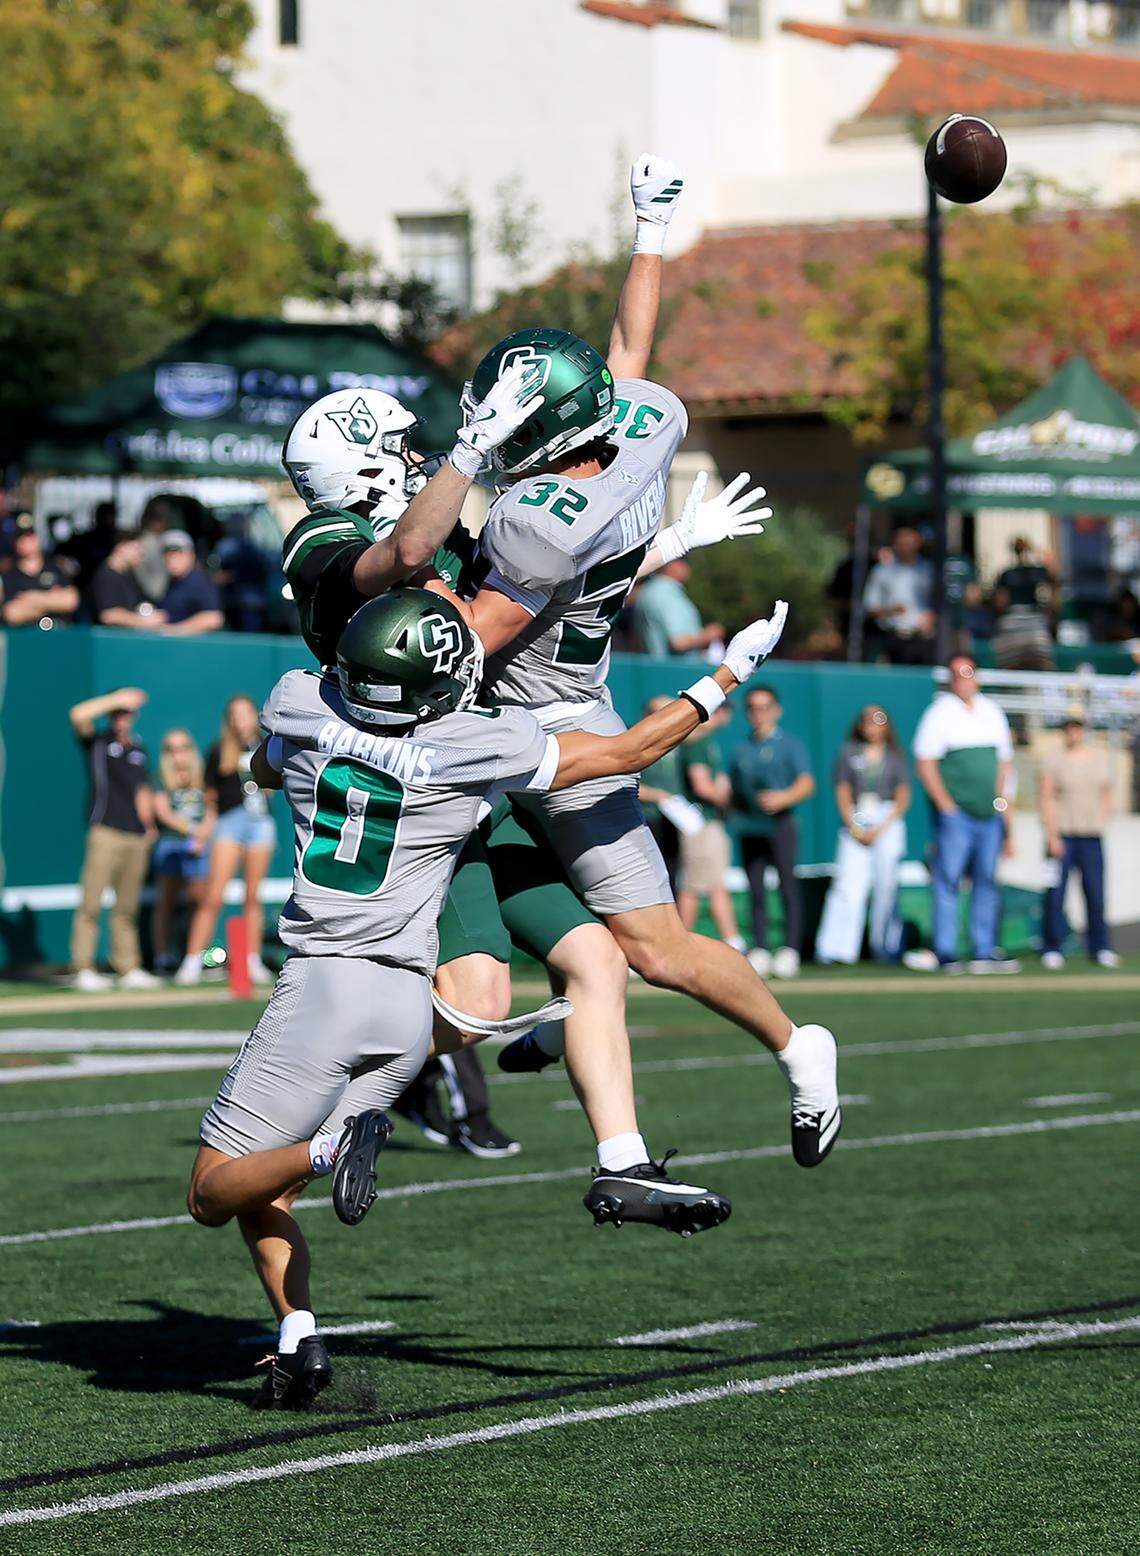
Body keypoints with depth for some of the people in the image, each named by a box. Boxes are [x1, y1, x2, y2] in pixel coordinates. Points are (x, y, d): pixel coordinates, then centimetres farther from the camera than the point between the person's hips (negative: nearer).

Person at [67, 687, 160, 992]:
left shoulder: (138, 749, 20)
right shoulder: (97, 742, 5)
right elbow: (78, 714, -13)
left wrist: (149, 826, 12)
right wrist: (117, 698, -8)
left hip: (137, 837, 5)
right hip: (105, 832, -5)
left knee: (127, 907, 6)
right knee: (91, 903, -9)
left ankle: (129, 969, 9)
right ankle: (84, 969, -11)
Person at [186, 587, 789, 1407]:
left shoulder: (302, 707, 0)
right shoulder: (486, 747, -3)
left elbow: (265, 767, 26)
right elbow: (631, 750, 10)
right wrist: (728, 677, 20)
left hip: (322, 983, -2)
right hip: (408, 1003, 2)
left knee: (215, 1193, 6)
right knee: (264, 1194, 15)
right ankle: (297, 1340, -7)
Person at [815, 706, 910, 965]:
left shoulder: (894, 756, 9)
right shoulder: (849, 752, 11)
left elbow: (903, 798, 5)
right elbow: (842, 793, 8)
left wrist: (881, 827, -6)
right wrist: (853, 826, -5)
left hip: (888, 824, 0)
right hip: (856, 822, 0)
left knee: (887, 887, -4)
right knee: (847, 884, -10)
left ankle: (884, 948, 3)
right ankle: (833, 948, -16)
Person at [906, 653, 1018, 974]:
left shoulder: (992, 713, 14)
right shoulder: (940, 713, -3)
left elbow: (1004, 762, 20)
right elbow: (925, 764, -6)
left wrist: (1003, 802, 11)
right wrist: (945, 805, -12)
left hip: (990, 815, 5)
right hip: (955, 814, -5)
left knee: (987, 883, 6)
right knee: (947, 881, -7)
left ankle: (985, 952, 10)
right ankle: (945, 954, -7)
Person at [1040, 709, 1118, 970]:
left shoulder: (1099, 757, 12)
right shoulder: (1054, 760, 0)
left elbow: (1107, 795, 18)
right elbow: (1046, 800, -4)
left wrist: (1101, 824, 5)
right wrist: (1052, 837, -11)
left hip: (1092, 838, 3)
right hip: (1062, 835, -3)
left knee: (1095, 893, 2)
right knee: (1055, 894, -5)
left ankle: (1100, 948, 12)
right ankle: (1053, 950, 2)